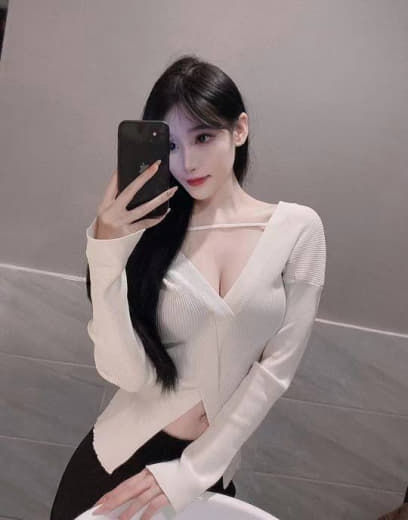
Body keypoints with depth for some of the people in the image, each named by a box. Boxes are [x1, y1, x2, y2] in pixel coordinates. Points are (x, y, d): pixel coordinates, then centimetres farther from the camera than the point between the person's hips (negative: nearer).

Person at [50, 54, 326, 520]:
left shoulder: (297, 228, -10)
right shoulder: (148, 232, -8)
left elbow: (275, 369, -10)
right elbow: (127, 373, -16)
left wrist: (192, 469, -12)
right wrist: (106, 253, -27)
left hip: (211, 469, 0)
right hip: (120, 458, 1)